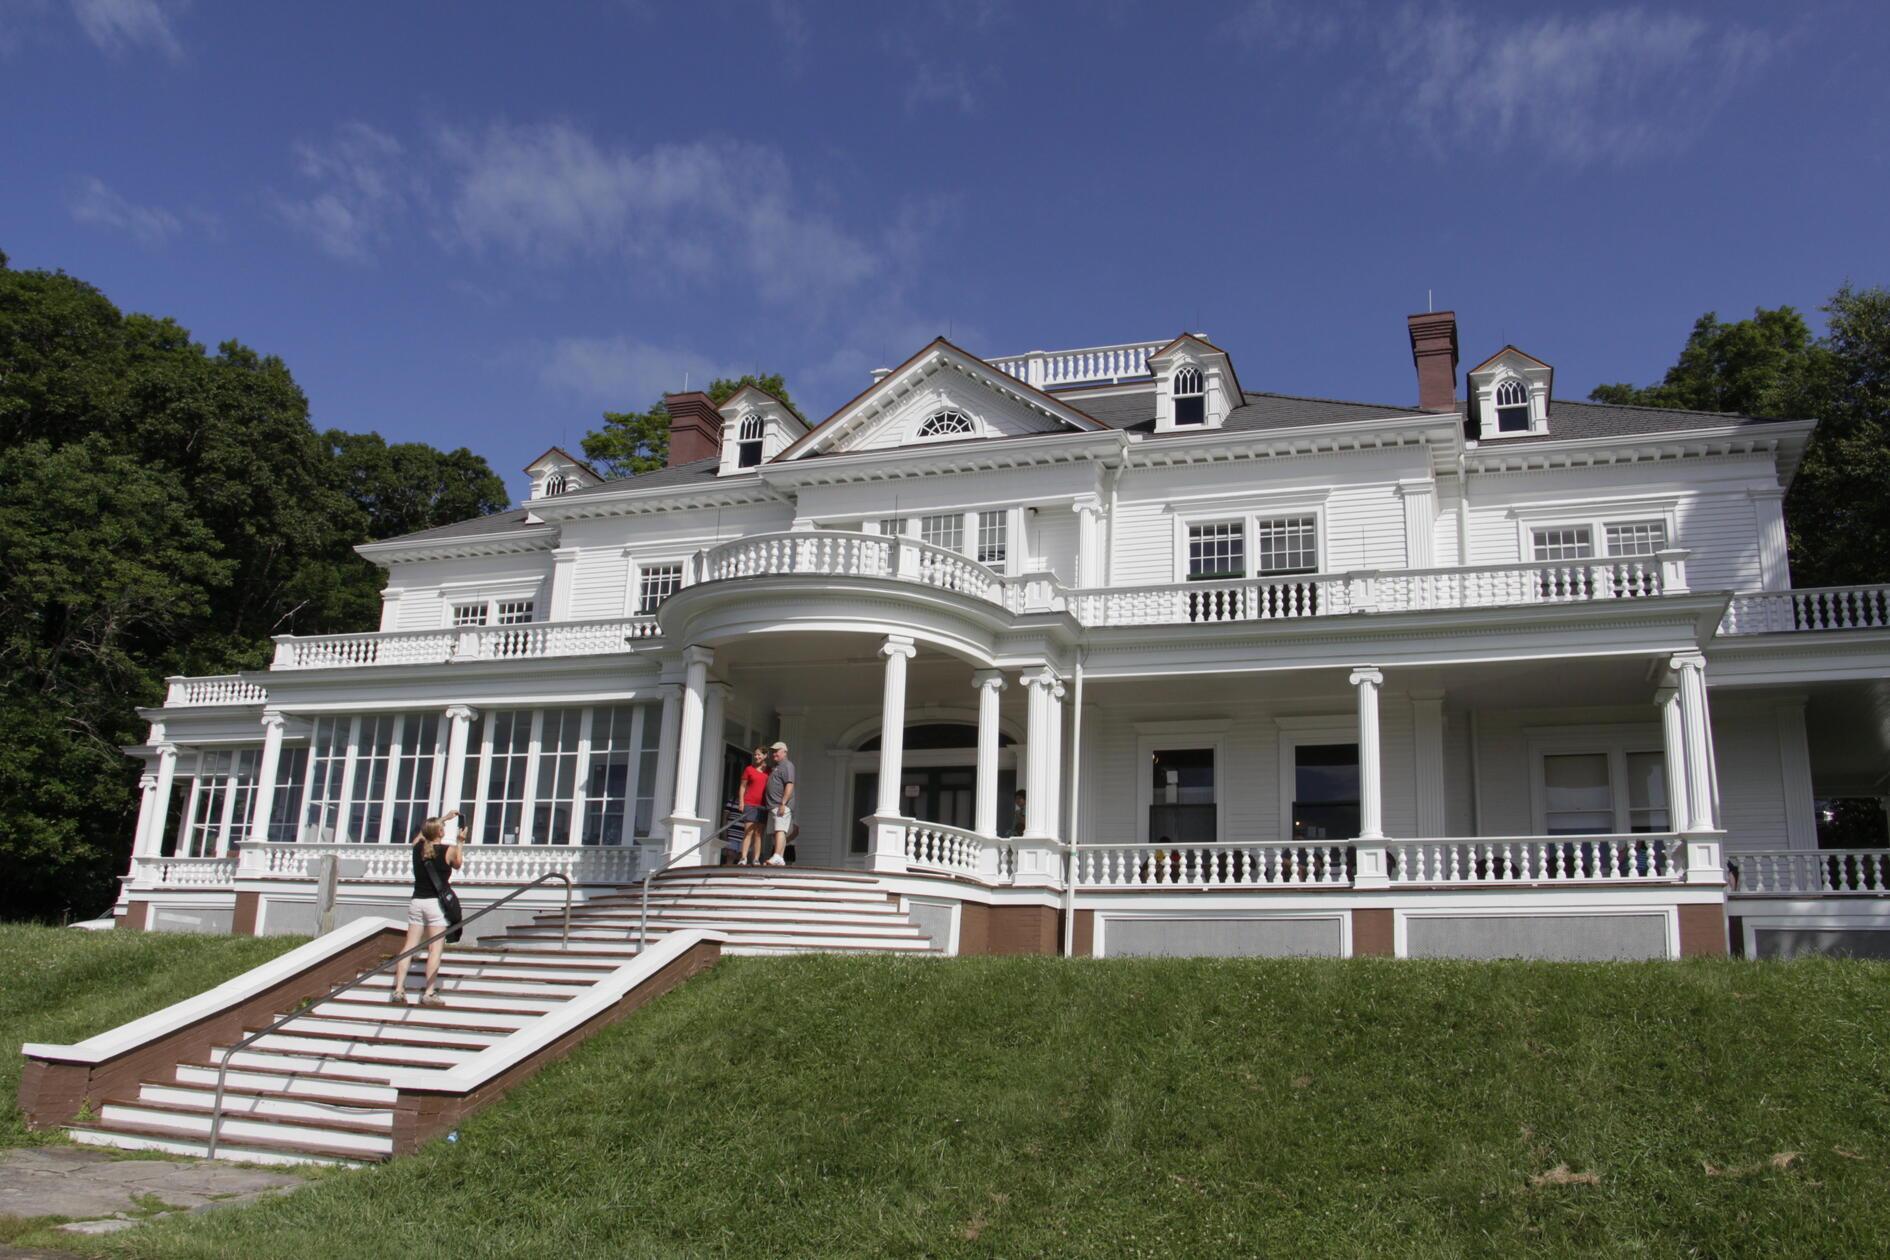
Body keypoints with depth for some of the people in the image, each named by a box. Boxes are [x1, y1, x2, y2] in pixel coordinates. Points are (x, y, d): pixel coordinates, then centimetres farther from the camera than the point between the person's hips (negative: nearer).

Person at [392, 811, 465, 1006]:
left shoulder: (418, 847, 6)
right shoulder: (449, 850, -6)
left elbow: (423, 832, 28)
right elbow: (457, 865, 15)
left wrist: (443, 818, 37)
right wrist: (460, 842, 22)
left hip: (416, 901, 5)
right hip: (436, 903, -4)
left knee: (409, 946, 6)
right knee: (435, 949, -5)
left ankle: (398, 990, 2)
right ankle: (429, 994, -10)